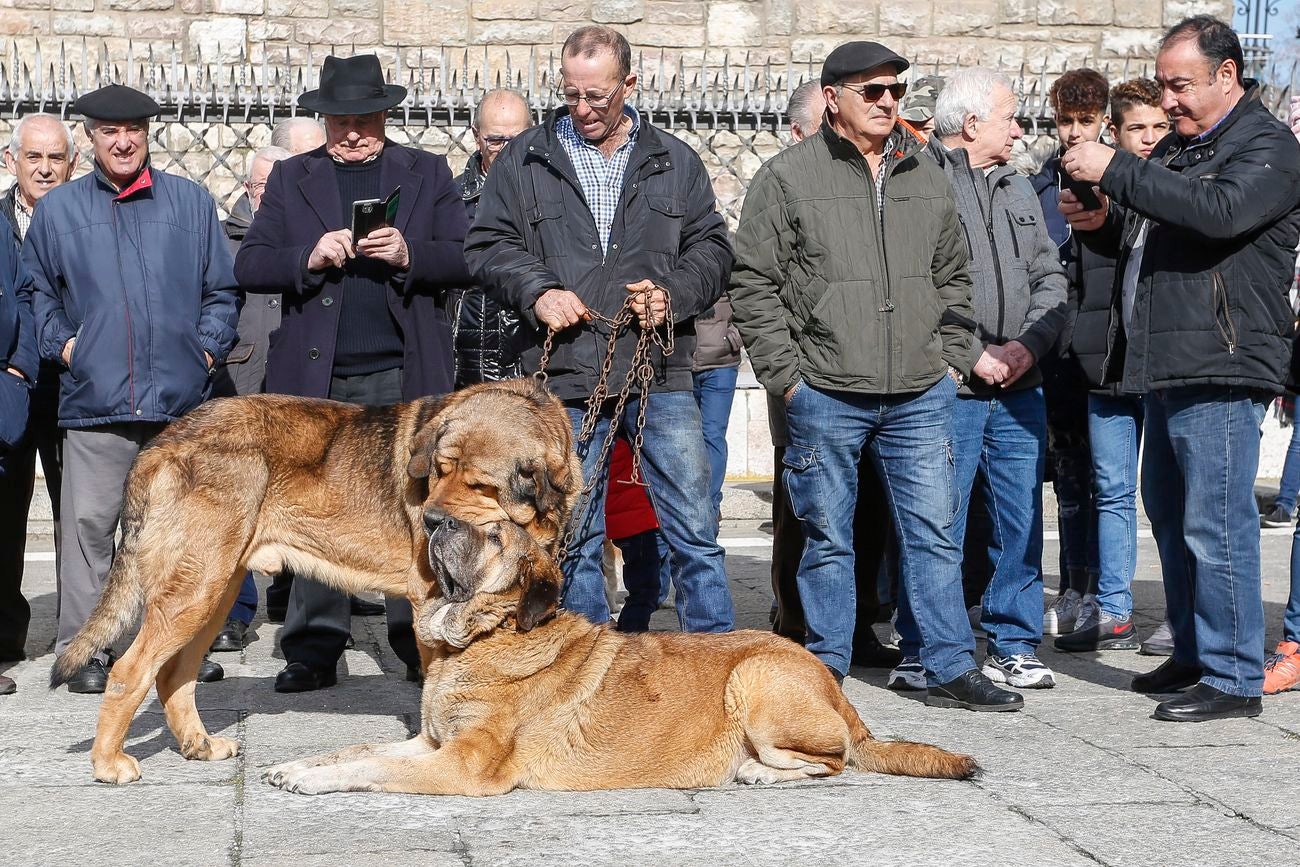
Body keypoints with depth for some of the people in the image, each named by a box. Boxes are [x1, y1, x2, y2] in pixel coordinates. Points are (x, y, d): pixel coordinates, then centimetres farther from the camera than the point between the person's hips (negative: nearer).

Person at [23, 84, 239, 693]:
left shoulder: (191, 202, 12)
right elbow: (37, 290, 16)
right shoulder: (58, 209, 10)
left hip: (181, 399, 1)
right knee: (89, 525, -4)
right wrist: (59, 342, 2)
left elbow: (222, 291, 14)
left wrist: (208, 346, 2)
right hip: (94, 399, -1)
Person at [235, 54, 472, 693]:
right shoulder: (291, 179, 14)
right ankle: (315, 650, 8)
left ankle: (421, 644, 7)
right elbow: (249, 267, 6)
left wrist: (409, 255, -14)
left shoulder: (427, 174, 13)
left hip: (404, 376, -1)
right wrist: (308, 258, -12)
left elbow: (466, 258, 5)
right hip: (319, 377, 1)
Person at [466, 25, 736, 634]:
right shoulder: (524, 161, 7)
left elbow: (712, 247, 11)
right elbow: (487, 246, 8)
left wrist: (674, 294, -8)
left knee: (694, 530, 0)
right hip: (565, 378, 0)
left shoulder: (674, 162, 9)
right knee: (574, 537, 8)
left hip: (661, 376, 0)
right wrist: (537, 291, -10)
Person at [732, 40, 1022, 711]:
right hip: (825, 397, -4)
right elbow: (754, 283, -3)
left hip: (921, 397, 4)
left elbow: (952, 277, 21)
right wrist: (786, 374, -7)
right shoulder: (788, 177, -2)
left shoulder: (926, 178, 13)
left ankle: (951, 670, 13)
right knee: (828, 539, 5)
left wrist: (952, 360, 12)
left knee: (935, 534, 6)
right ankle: (825, 671, 17)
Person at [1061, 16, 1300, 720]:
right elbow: (1141, 238, 29)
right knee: (1171, 518, 15)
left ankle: (1234, 680, -2)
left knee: (1216, 527, -8)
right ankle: (1193, 655, 26)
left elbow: (1218, 210, -26)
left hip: (1220, 370, -9)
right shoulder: (1177, 146, 21)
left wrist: (1114, 171, -24)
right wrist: (1102, 223, 6)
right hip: (1164, 367, 9)